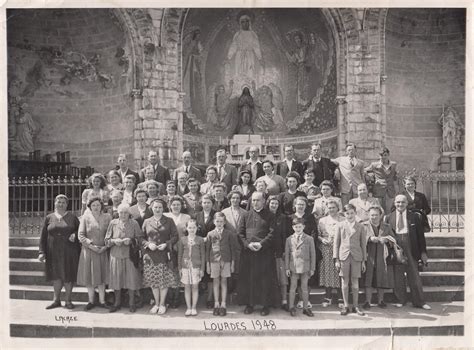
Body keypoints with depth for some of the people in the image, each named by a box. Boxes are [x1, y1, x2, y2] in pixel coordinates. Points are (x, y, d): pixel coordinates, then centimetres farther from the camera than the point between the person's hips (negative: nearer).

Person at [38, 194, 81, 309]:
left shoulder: (72, 217, 3)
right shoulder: (49, 218, 6)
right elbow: (43, 236, 5)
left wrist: (75, 235, -12)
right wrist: (42, 252, -2)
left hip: (69, 252, -1)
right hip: (53, 253, 2)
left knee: (68, 276, 3)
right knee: (56, 275, 8)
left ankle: (68, 300, 13)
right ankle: (56, 300, 19)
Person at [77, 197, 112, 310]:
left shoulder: (107, 217, 4)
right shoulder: (85, 217, 1)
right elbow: (80, 235, -3)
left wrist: (105, 247, -9)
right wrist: (91, 245, -12)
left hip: (103, 251, 1)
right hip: (88, 250, -1)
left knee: (102, 276, 5)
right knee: (89, 276, 4)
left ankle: (102, 301, 14)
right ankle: (91, 301, 16)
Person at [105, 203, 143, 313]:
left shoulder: (134, 223, 1)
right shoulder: (113, 223, 5)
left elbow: (140, 238, 2)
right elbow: (107, 240, 8)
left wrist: (131, 240, -15)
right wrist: (114, 241, -12)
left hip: (130, 255, -1)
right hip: (116, 255, 1)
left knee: (131, 278, 1)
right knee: (117, 278, 5)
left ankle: (131, 303, 15)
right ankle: (117, 303, 20)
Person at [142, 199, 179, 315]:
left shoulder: (169, 221, 5)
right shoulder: (147, 222, 9)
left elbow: (175, 236, 2)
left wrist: (166, 244, -12)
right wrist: (148, 244, -9)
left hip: (164, 255, -1)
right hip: (150, 255, 2)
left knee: (164, 280, 0)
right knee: (153, 280, 6)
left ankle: (162, 304, 13)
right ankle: (156, 304, 20)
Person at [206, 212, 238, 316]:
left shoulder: (229, 233, 1)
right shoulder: (210, 234, 3)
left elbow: (233, 248, 4)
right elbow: (207, 249, 5)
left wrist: (233, 262, 1)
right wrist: (207, 263, 3)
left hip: (226, 260, 0)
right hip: (214, 260, 1)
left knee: (224, 282, 4)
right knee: (215, 282, 6)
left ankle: (223, 305, 9)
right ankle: (216, 305, 13)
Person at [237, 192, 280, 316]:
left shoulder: (269, 216, 3)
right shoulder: (246, 216, 11)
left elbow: (272, 233, -5)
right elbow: (240, 233, 7)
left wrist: (261, 244, -16)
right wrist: (247, 244, -10)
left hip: (265, 251, -2)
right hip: (248, 251, 2)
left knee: (265, 278, 1)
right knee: (248, 278, 4)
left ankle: (266, 304, 11)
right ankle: (249, 304, 14)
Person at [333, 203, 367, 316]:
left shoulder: (360, 227, 6)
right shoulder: (340, 226, 5)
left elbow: (363, 244, 8)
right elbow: (336, 243, 6)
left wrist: (363, 260, 5)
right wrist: (336, 259, 0)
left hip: (356, 257, 0)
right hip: (343, 256, 0)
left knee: (355, 282, 5)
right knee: (344, 282, 4)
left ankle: (356, 306, 17)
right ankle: (346, 306, 14)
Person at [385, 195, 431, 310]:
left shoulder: (415, 216, 3)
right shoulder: (389, 217, 5)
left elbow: (420, 235, 4)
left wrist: (423, 252, 1)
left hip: (411, 249, -1)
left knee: (414, 275, 4)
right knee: (397, 276, 6)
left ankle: (419, 301, 15)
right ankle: (400, 300, 21)